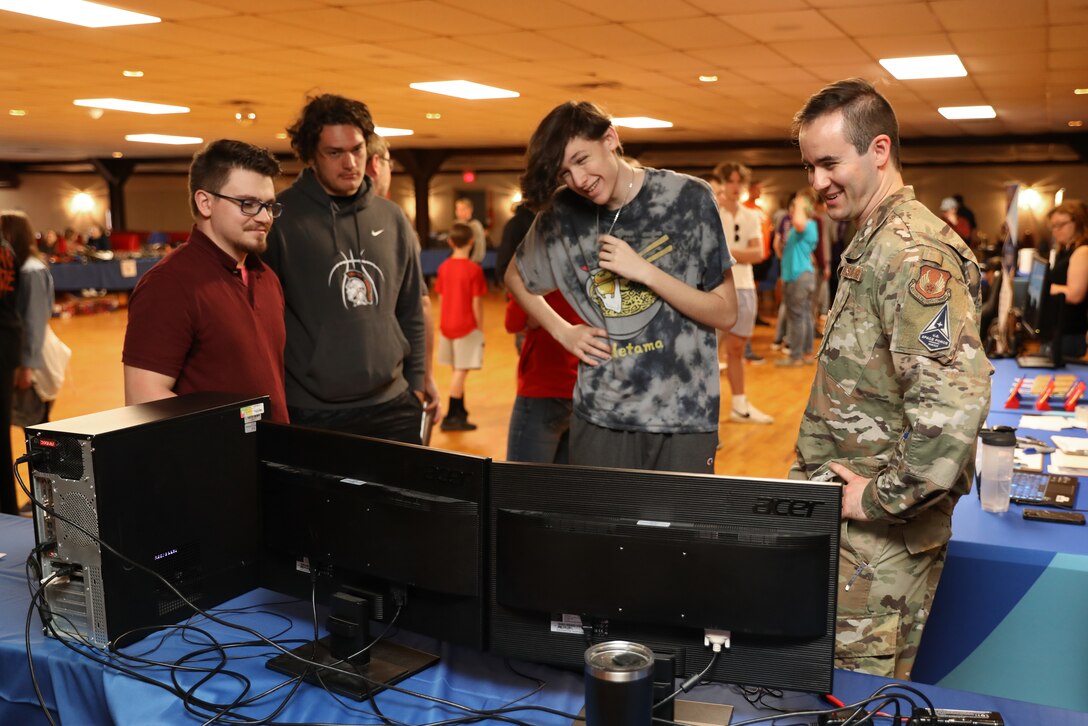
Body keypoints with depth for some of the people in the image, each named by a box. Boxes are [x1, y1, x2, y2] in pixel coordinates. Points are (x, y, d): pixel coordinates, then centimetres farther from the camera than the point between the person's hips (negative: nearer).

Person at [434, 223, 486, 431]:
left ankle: (460, 412, 28)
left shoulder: (443, 267, 3)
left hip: (447, 324, 6)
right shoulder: (474, 269, -13)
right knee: (461, 371, -2)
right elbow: (476, 303, -13)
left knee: (457, 370, 17)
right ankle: (451, 417, -1)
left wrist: (447, 320, 15)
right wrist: (480, 328, -3)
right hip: (466, 326, -6)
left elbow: (441, 298, 6)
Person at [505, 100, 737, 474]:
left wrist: (644, 271, -16)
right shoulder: (563, 213, 1)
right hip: (599, 417, 2)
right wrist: (562, 331, 7)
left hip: (682, 418, -2)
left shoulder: (689, 198, -7)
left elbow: (725, 314, -6)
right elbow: (515, 276, 20)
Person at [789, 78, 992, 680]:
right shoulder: (871, 245, 13)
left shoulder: (914, 254, -21)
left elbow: (957, 398, -31)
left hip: (883, 532, -9)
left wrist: (883, 497, -22)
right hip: (839, 515, 10)